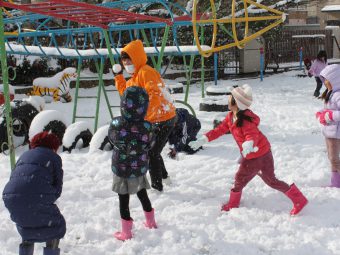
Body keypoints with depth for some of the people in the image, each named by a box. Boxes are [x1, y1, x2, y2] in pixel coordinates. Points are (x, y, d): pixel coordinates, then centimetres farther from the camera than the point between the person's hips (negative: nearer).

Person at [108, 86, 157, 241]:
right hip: (139, 169, 2)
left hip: (121, 170, -2)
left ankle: (126, 233, 18)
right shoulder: (146, 127, -20)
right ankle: (151, 223, 42)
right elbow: (149, 145, -5)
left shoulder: (116, 124, -22)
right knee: (142, 195, 23)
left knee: (123, 200, 10)